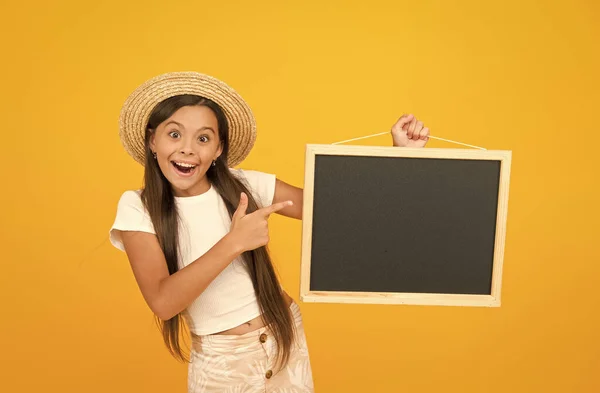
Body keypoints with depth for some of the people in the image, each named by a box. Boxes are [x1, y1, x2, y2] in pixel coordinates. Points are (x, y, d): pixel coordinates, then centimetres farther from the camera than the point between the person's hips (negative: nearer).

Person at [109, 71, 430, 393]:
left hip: (285, 338, 2)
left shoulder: (246, 186, -8)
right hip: (219, 362, -1)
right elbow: (162, 302, -23)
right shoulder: (137, 207, -11)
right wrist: (233, 242, -31)